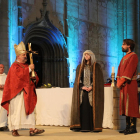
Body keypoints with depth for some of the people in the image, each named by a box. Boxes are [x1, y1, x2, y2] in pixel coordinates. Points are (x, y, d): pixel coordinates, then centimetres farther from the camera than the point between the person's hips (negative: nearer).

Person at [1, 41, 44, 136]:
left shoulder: (25, 66, 18)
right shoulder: (15, 66, -5)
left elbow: (30, 76, 22)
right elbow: (19, 74, -23)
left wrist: (34, 77, 0)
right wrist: (29, 69, -17)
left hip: (27, 93, 7)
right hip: (18, 92, -7)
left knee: (29, 110, 0)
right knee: (17, 110, -4)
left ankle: (32, 129, -5)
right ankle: (14, 130, 3)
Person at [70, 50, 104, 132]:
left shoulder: (96, 66, 6)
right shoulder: (80, 67, 16)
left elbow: (99, 79, 0)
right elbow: (78, 79, 11)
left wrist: (91, 87, -12)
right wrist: (82, 86, -7)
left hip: (93, 90, -2)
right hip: (82, 90, 3)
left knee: (92, 107, -8)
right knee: (83, 107, -5)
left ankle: (92, 126, -6)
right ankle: (83, 127, -6)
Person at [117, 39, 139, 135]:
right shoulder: (124, 57, 20)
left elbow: (129, 71, -16)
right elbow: (120, 70, 15)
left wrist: (121, 82, -15)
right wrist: (119, 82, 1)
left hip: (130, 84, -9)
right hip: (123, 85, 9)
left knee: (131, 106, -9)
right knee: (125, 105, 8)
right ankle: (128, 127, 11)